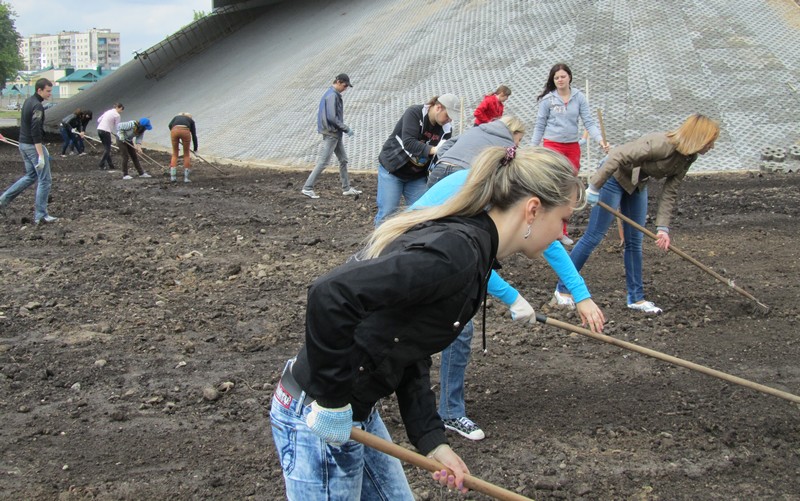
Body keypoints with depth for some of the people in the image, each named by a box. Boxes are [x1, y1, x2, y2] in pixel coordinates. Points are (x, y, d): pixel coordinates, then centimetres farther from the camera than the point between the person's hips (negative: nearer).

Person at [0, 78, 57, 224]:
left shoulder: (28, 101, 11)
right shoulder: (37, 106, -19)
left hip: (23, 144, 9)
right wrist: (41, 155, -26)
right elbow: (36, 132, -24)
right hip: (34, 146, -9)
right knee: (44, 180, -1)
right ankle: (40, 215, 2)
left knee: (31, 176, 22)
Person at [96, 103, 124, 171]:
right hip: (106, 131, -8)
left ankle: (110, 165, 18)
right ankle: (102, 165, -2)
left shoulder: (108, 112, 17)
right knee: (107, 148, 1)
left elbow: (98, 120, 18)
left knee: (106, 147, 13)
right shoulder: (117, 115, -6)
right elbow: (117, 127, -5)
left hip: (99, 129, 8)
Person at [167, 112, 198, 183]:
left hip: (174, 130, 1)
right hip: (185, 131, -1)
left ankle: (173, 176, 10)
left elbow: (170, 125, 14)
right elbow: (194, 135, 24)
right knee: (186, 154, 15)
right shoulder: (191, 120, 31)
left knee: (175, 154, 17)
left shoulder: (177, 117, 35)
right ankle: (186, 177, 13)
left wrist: (176, 138, 21)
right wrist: (195, 149, 29)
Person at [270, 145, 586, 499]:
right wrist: (333, 401, -24)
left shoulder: (469, 247, 6)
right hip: (318, 417, -9)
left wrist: (431, 438, 4)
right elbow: (330, 295, -34)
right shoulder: (456, 253, -24)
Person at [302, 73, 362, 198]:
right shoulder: (332, 96, -18)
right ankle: (307, 188, -1)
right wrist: (346, 129, -16)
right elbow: (332, 117, -23)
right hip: (330, 133, -10)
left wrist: (344, 128, 13)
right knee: (323, 162, -6)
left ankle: (346, 188, 20)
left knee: (343, 160, 13)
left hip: (335, 134, 10)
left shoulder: (335, 94, 12)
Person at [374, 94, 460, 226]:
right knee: (387, 211, -8)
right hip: (391, 168, -4)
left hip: (417, 175, 5)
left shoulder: (446, 129, -5)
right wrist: (433, 150, -42)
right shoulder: (414, 113, -18)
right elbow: (408, 143, -31)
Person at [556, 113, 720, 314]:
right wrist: (594, 187, -30)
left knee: (635, 242, 8)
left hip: (637, 184, 8)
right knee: (594, 236, -5)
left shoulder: (688, 158, -6)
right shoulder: (662, 144, -32)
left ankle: (636, 297, 15)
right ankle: (563, 288, 5)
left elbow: (669, 193, -2)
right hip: (614, 176, -8)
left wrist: (662, 227, -7)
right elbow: (618, 156, -33)